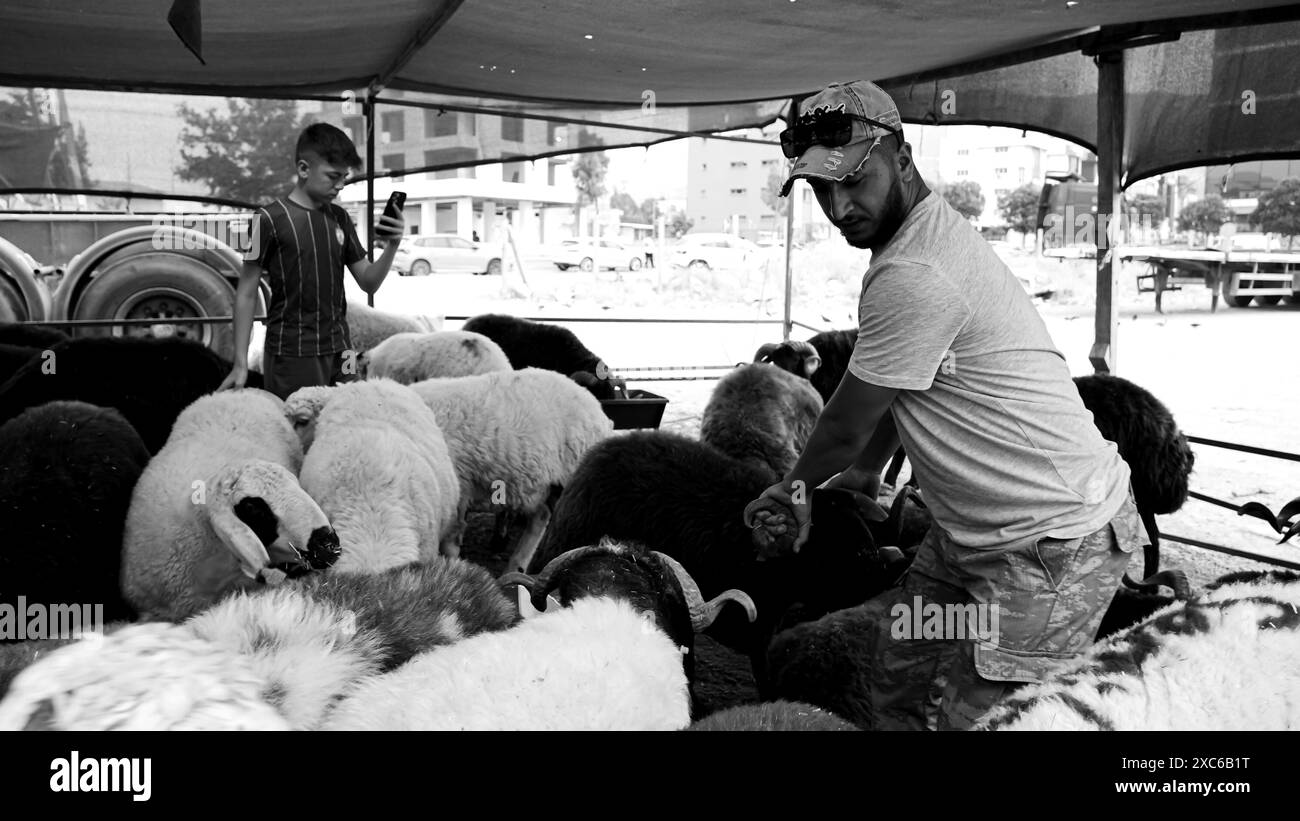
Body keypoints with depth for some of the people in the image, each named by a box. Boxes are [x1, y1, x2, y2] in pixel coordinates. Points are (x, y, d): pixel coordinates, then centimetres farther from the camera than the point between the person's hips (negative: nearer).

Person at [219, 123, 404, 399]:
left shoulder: (339, 218, 8)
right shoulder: (271, 218, -7)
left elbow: (368, 283, 11)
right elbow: (246, 294, -4)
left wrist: (391, 246, -8)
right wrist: (241, 363, -7)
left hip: (338, 351, 5)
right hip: (291, 356, -5)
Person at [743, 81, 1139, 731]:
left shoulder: (915, 277, -25)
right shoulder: (931, 231, 9)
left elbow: (846, 424, -13)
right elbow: (900, 387, 20)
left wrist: (796, 486, 6)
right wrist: (866, 469, 23)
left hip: (1053, 545, -11)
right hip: (976, 527, 11)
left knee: (967, 718, -4)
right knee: (892, 688, 14)